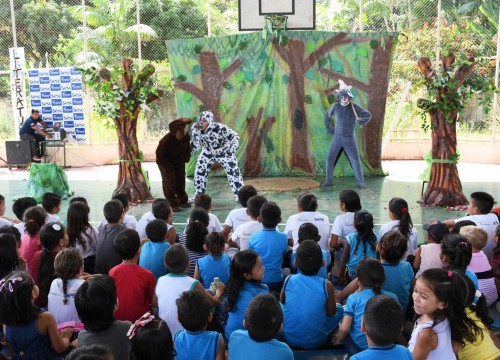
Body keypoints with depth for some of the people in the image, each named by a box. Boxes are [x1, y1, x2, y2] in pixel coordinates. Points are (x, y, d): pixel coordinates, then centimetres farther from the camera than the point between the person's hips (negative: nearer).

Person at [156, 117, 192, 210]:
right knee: (170, 182, -8)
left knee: (181, 181, 12)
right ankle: (172, 204, 0)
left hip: (179, 162, 6)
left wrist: (185, 159, -9)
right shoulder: (166, 140, -34)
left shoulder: (186, 137, -17)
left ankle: (182, 200, 26)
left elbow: (187, 149, 3)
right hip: (165, 162, -6)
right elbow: (160, 154, -23)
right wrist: (168, 167, -21)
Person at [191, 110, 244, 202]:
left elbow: (235, 136, -26)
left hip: (224, 152, -4)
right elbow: (196, 146, -16)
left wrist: (233, 148, -42)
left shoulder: (220, 128, -35)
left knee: (233, 172, -10)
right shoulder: (197, 130, -21)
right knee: (199, 172, 1)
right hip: (208, 152, 4)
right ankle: (199, 195, 20)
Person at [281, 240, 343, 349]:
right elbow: (331, 313, -2)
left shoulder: (289, 280, -9)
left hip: (289, 338, 2)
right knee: (339, 307, 19)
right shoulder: (327, 285, -16)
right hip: (315, 341, -2)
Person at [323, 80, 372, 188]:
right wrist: (328, 127, 10)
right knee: (329, 158, -3)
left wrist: (360, 122, -16)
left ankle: (360, 182, 9)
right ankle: (329, 180, 10)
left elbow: (368, 115, 0)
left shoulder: (354, 107, -6)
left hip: (349, 139, -2)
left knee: (355, 160, -3)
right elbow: (327, 115, 17)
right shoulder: (336, 106, -1)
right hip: (337, 138, 2)